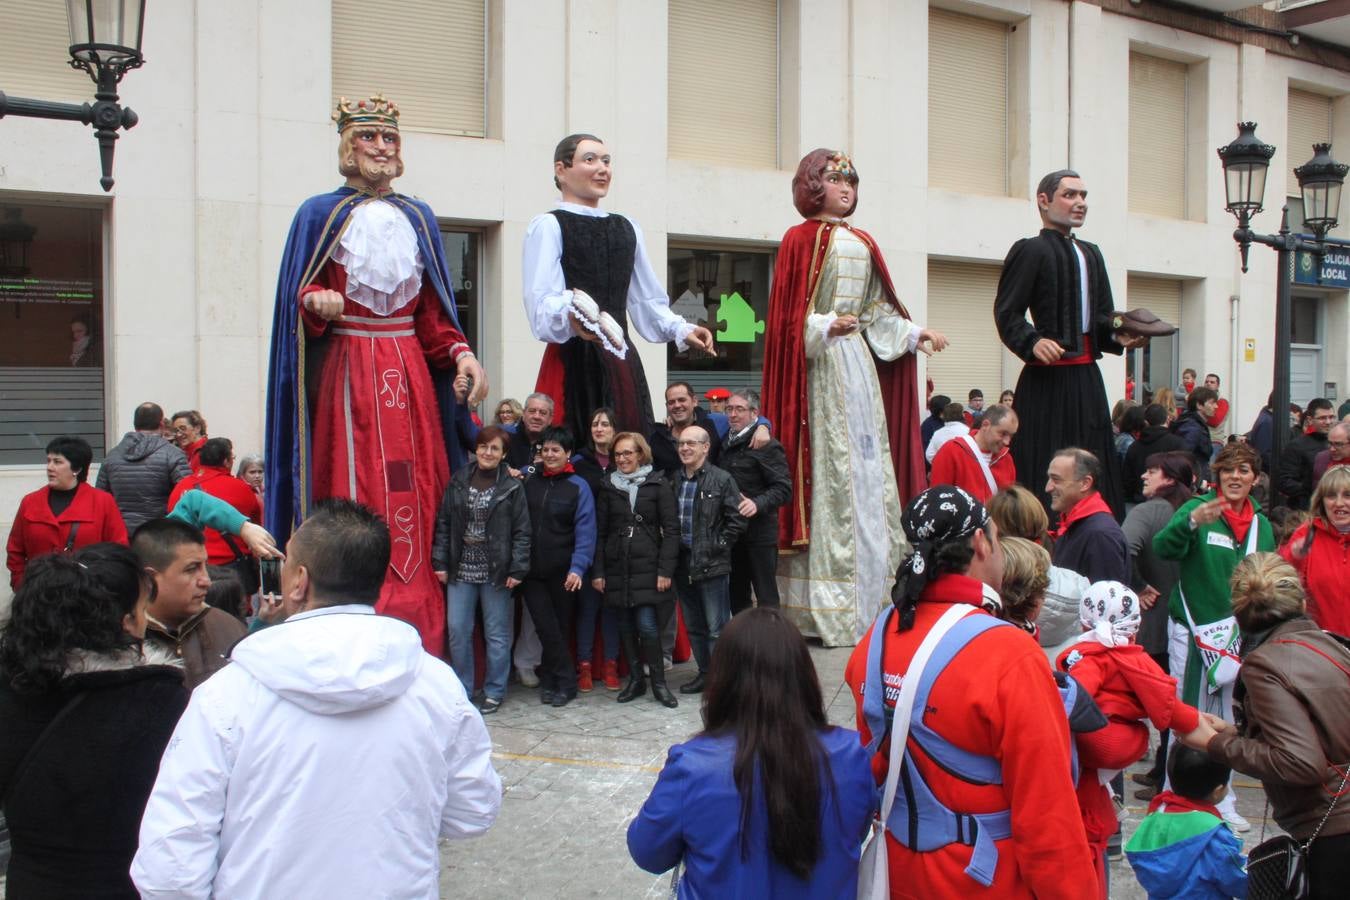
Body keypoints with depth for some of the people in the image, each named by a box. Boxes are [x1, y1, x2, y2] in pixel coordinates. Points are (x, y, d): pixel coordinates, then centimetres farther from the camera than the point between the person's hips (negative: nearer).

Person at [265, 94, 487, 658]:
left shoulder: (418, 218, 16)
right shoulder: (320, 214, 5)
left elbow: (432, 311, 14)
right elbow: (300, 298, 1)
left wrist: (461, 354, -2)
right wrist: (318, 305, -21)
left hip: (410, 373, 4)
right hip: (346, 373, -3)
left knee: (416, 496, -1)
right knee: (353, 501, -8)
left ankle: (417, 645, 4)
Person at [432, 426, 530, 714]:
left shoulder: (512, 487, -2)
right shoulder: (458, 482, 7)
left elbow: (522, 532, -4)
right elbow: (443, 524, 8)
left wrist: (517, 569, -10)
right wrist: (440, 562, 2)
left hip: (496, 572, -3)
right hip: (461, 570, 3)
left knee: (496, 634, 5)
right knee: (457, 631, 4)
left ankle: (494, 692, 17)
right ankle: (463, 689, 19)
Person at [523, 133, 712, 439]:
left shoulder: (627, 229, 17)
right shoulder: (547, 226, -3)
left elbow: (647, 301, 20)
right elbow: (541, 304, -15)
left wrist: (680, 330, 4)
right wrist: (572, 317, -34)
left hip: (623, 363, 6)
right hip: (573, 362, -6)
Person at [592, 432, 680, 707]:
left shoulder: (658, 484, 0)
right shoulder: (608, 486, 10)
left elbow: (671, 530, -3)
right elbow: (600, 531, 10)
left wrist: (665, 570, -9)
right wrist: (597, 571, 4)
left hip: (648, 568, -3)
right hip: (617, 568, 3)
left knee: (647, 625, -10)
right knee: (626, 626, 7)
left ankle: (659, 682, 3)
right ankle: (635, 679, 19)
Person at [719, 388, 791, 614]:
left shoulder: (766, 445, -10)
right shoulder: (726, 442, 13)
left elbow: (783, 489, -16)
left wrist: (758, 504, -30)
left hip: (760, 531, -7)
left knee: (766, 596, -2)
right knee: (737, 596, 15)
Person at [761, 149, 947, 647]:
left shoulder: (863, 244, 16)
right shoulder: (801, 240, -4)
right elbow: (792, 317, -9)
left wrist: (915, 333, 9)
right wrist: (827, 327, -25)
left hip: (859, 363, 7)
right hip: (821, 367, -7)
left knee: (870, 472, 5)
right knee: (828, 475, -9)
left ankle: (870, 601, 11)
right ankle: (826, 611, -5)